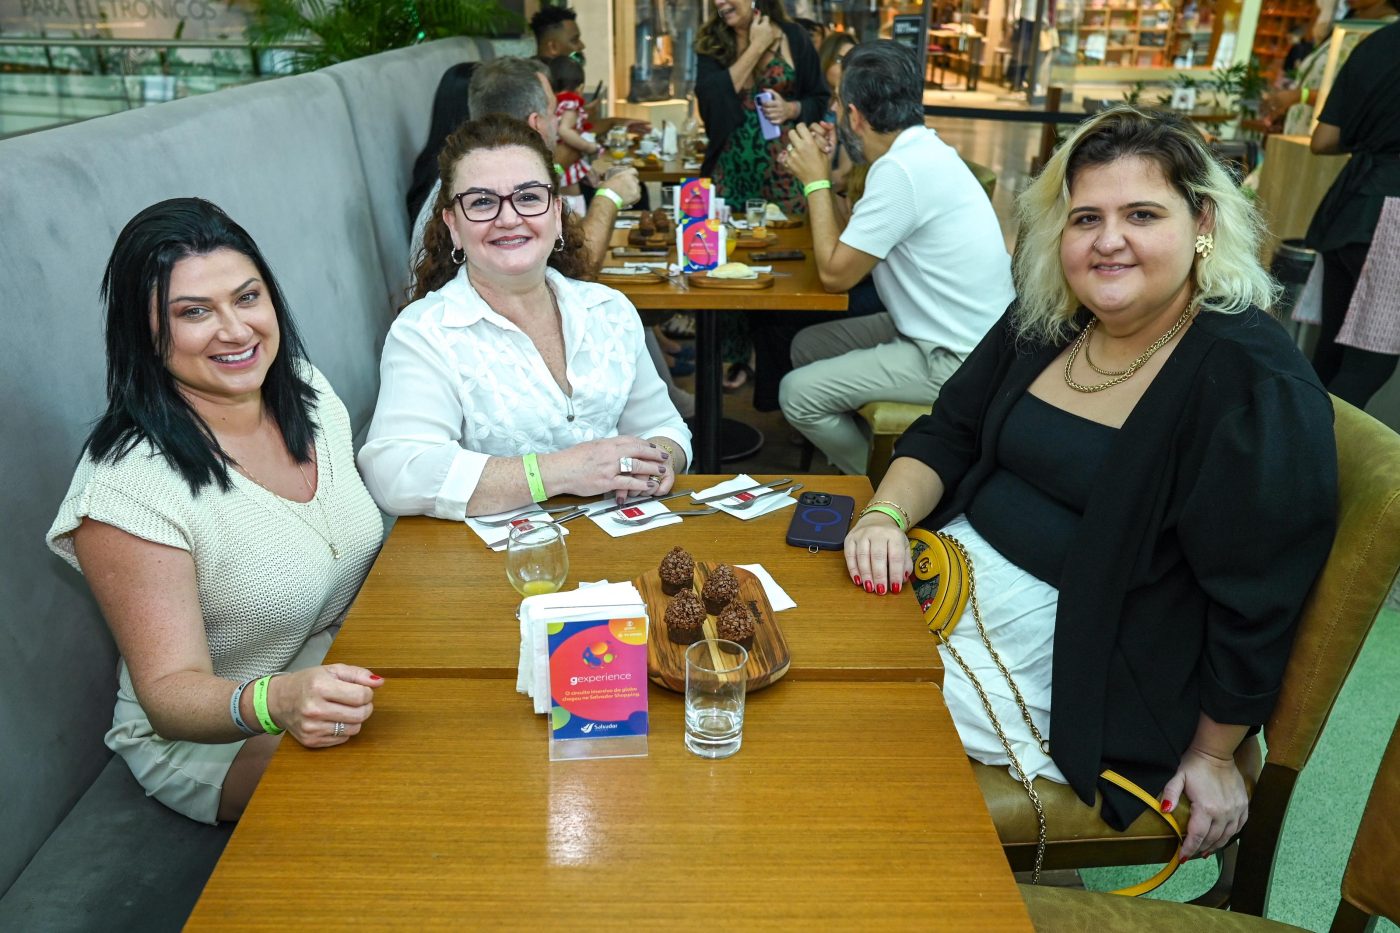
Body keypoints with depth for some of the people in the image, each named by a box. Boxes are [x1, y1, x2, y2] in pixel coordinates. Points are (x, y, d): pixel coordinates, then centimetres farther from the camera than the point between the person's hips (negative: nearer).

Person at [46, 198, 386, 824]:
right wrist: (275, 701, -43)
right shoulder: (129, 484, -24)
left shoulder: (308, 393, -2)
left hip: (354, 677, 7)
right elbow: (170, 690, -22)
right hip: (213, 739, -6)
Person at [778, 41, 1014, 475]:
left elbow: (835, 274, -18)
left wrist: (816, 181, -9)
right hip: (950, 332, 10)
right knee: (807, 346, 14)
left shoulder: (901, 170, -24)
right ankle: (861, 452, 27)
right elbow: (852, 243, 11)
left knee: (798, 394, -10)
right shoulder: (922, 150, 6)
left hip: (955, 360, -10)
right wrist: (821, 172, 8)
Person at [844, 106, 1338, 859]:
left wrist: (1213, 754, -7)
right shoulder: (1045, 319, 4)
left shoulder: (1253, 384, -18)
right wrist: (888, 513, -11)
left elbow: (1255, 602, -15)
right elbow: (947, 434, 9)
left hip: (1076, 648, -7)